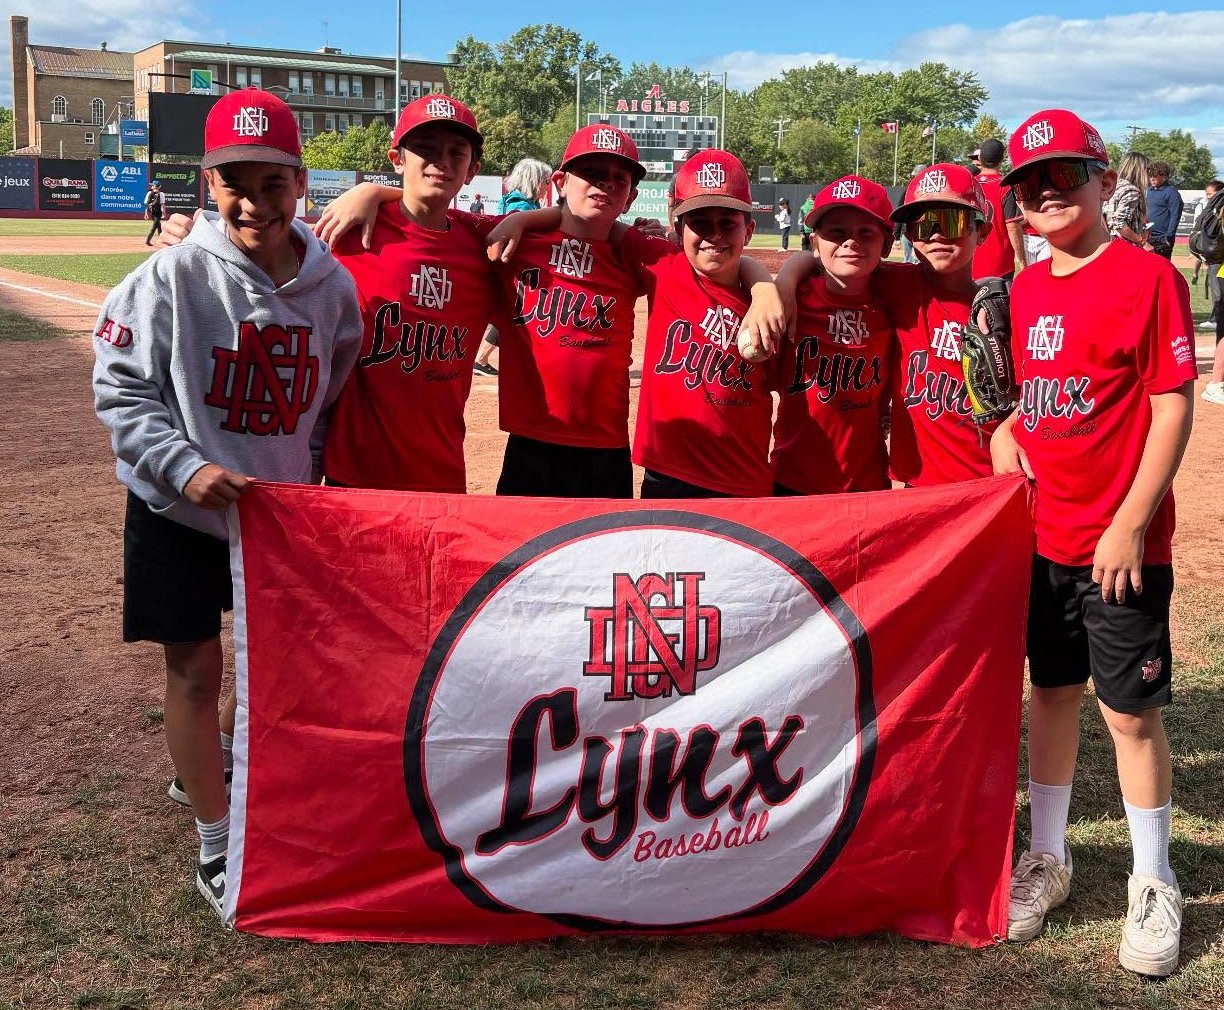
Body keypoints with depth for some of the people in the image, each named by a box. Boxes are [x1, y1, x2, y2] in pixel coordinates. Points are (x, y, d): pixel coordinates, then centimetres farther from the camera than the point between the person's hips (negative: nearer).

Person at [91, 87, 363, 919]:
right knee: (196, 667, 2)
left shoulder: (331, 286, -6)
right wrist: (186, 467, -23)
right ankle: (217, 846, 17)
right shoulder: (173, 277, -17)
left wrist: (304, 473, 3)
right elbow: (121, 390, -12)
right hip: (179, 510, -4)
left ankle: (224, 767, 46)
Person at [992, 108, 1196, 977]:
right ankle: (1048, 858, 29)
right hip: (1040, 536, 6)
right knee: (1051, 692, 15)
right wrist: (1006, 438, -3)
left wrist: (1131, 525, -17)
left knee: (1131, 708, 2)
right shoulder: (1025, 289, 8)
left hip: (1121, 543, -6)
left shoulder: (1149, 278, -11)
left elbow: (1174, 410, -14)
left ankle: (1155, 885, 19)